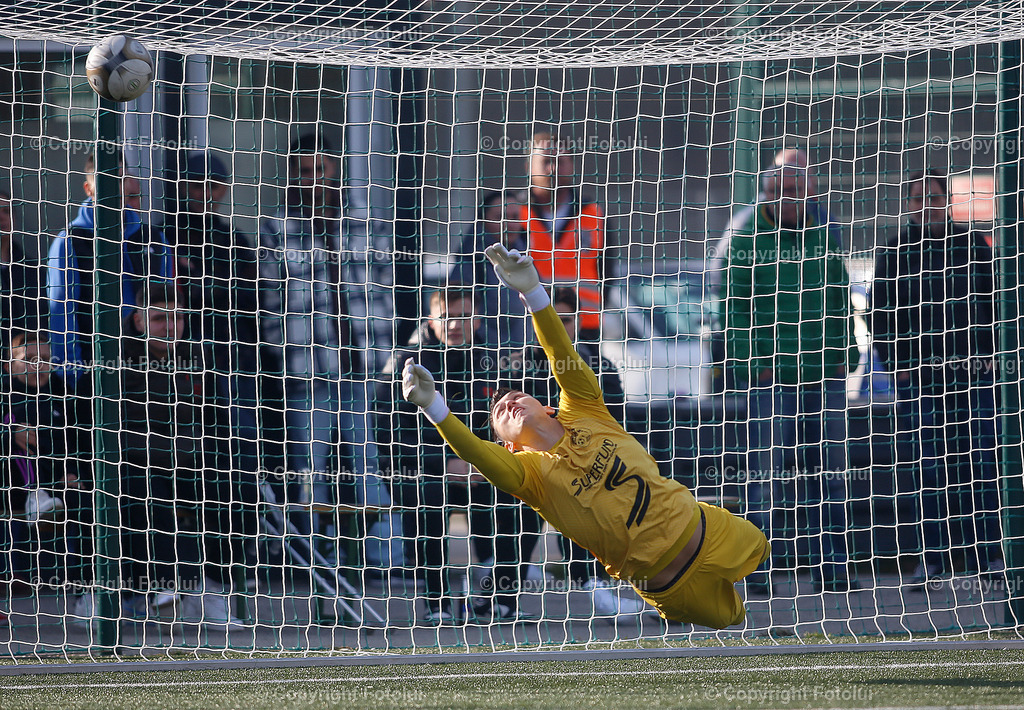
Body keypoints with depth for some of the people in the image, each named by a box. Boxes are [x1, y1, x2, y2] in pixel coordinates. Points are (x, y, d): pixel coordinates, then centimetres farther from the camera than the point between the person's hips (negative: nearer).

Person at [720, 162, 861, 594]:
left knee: (829, 470, 5)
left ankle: (831, 567, 10)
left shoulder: (824, 238, 15)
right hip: (768, 374, -4)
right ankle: (758, 570, -3)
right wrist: (751, 361, -10)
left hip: (824, 374, 4)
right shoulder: (745, 241, 1)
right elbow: (734, 305, -2)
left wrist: (845, 354, 11)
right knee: (766, 469, -6)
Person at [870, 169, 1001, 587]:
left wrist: (988, 353, 3)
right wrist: (897, 360, -1)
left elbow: (995, 301, 13)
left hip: (975, 369, 0)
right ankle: (934, 558, -1)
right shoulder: (895, 252, 9)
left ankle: (988, 553, 0)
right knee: (930, 465, -4)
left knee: (980, 459, -4)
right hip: (920, 375, 0)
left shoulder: (973, 245, 11)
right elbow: (880, 313, 9)